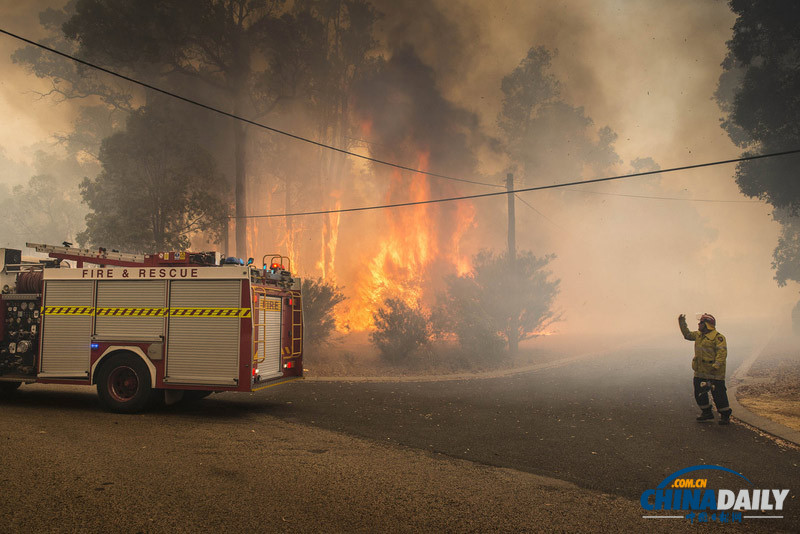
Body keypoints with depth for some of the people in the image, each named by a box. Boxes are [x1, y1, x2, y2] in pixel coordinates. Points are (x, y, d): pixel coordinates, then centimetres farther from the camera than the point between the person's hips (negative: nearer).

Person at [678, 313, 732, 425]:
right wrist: (682, 323, 20)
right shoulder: (698, 335, 12)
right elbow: (687, 335, 28)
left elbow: (722, 352, -21)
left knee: (718, 394, -4)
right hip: (700, 371, 8)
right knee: (699, 393, 12)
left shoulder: (718, 337, -13)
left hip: (714, 373, -8)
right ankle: (707, 412, 27)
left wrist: (717, 364, -31)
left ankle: (725, 415, 9)